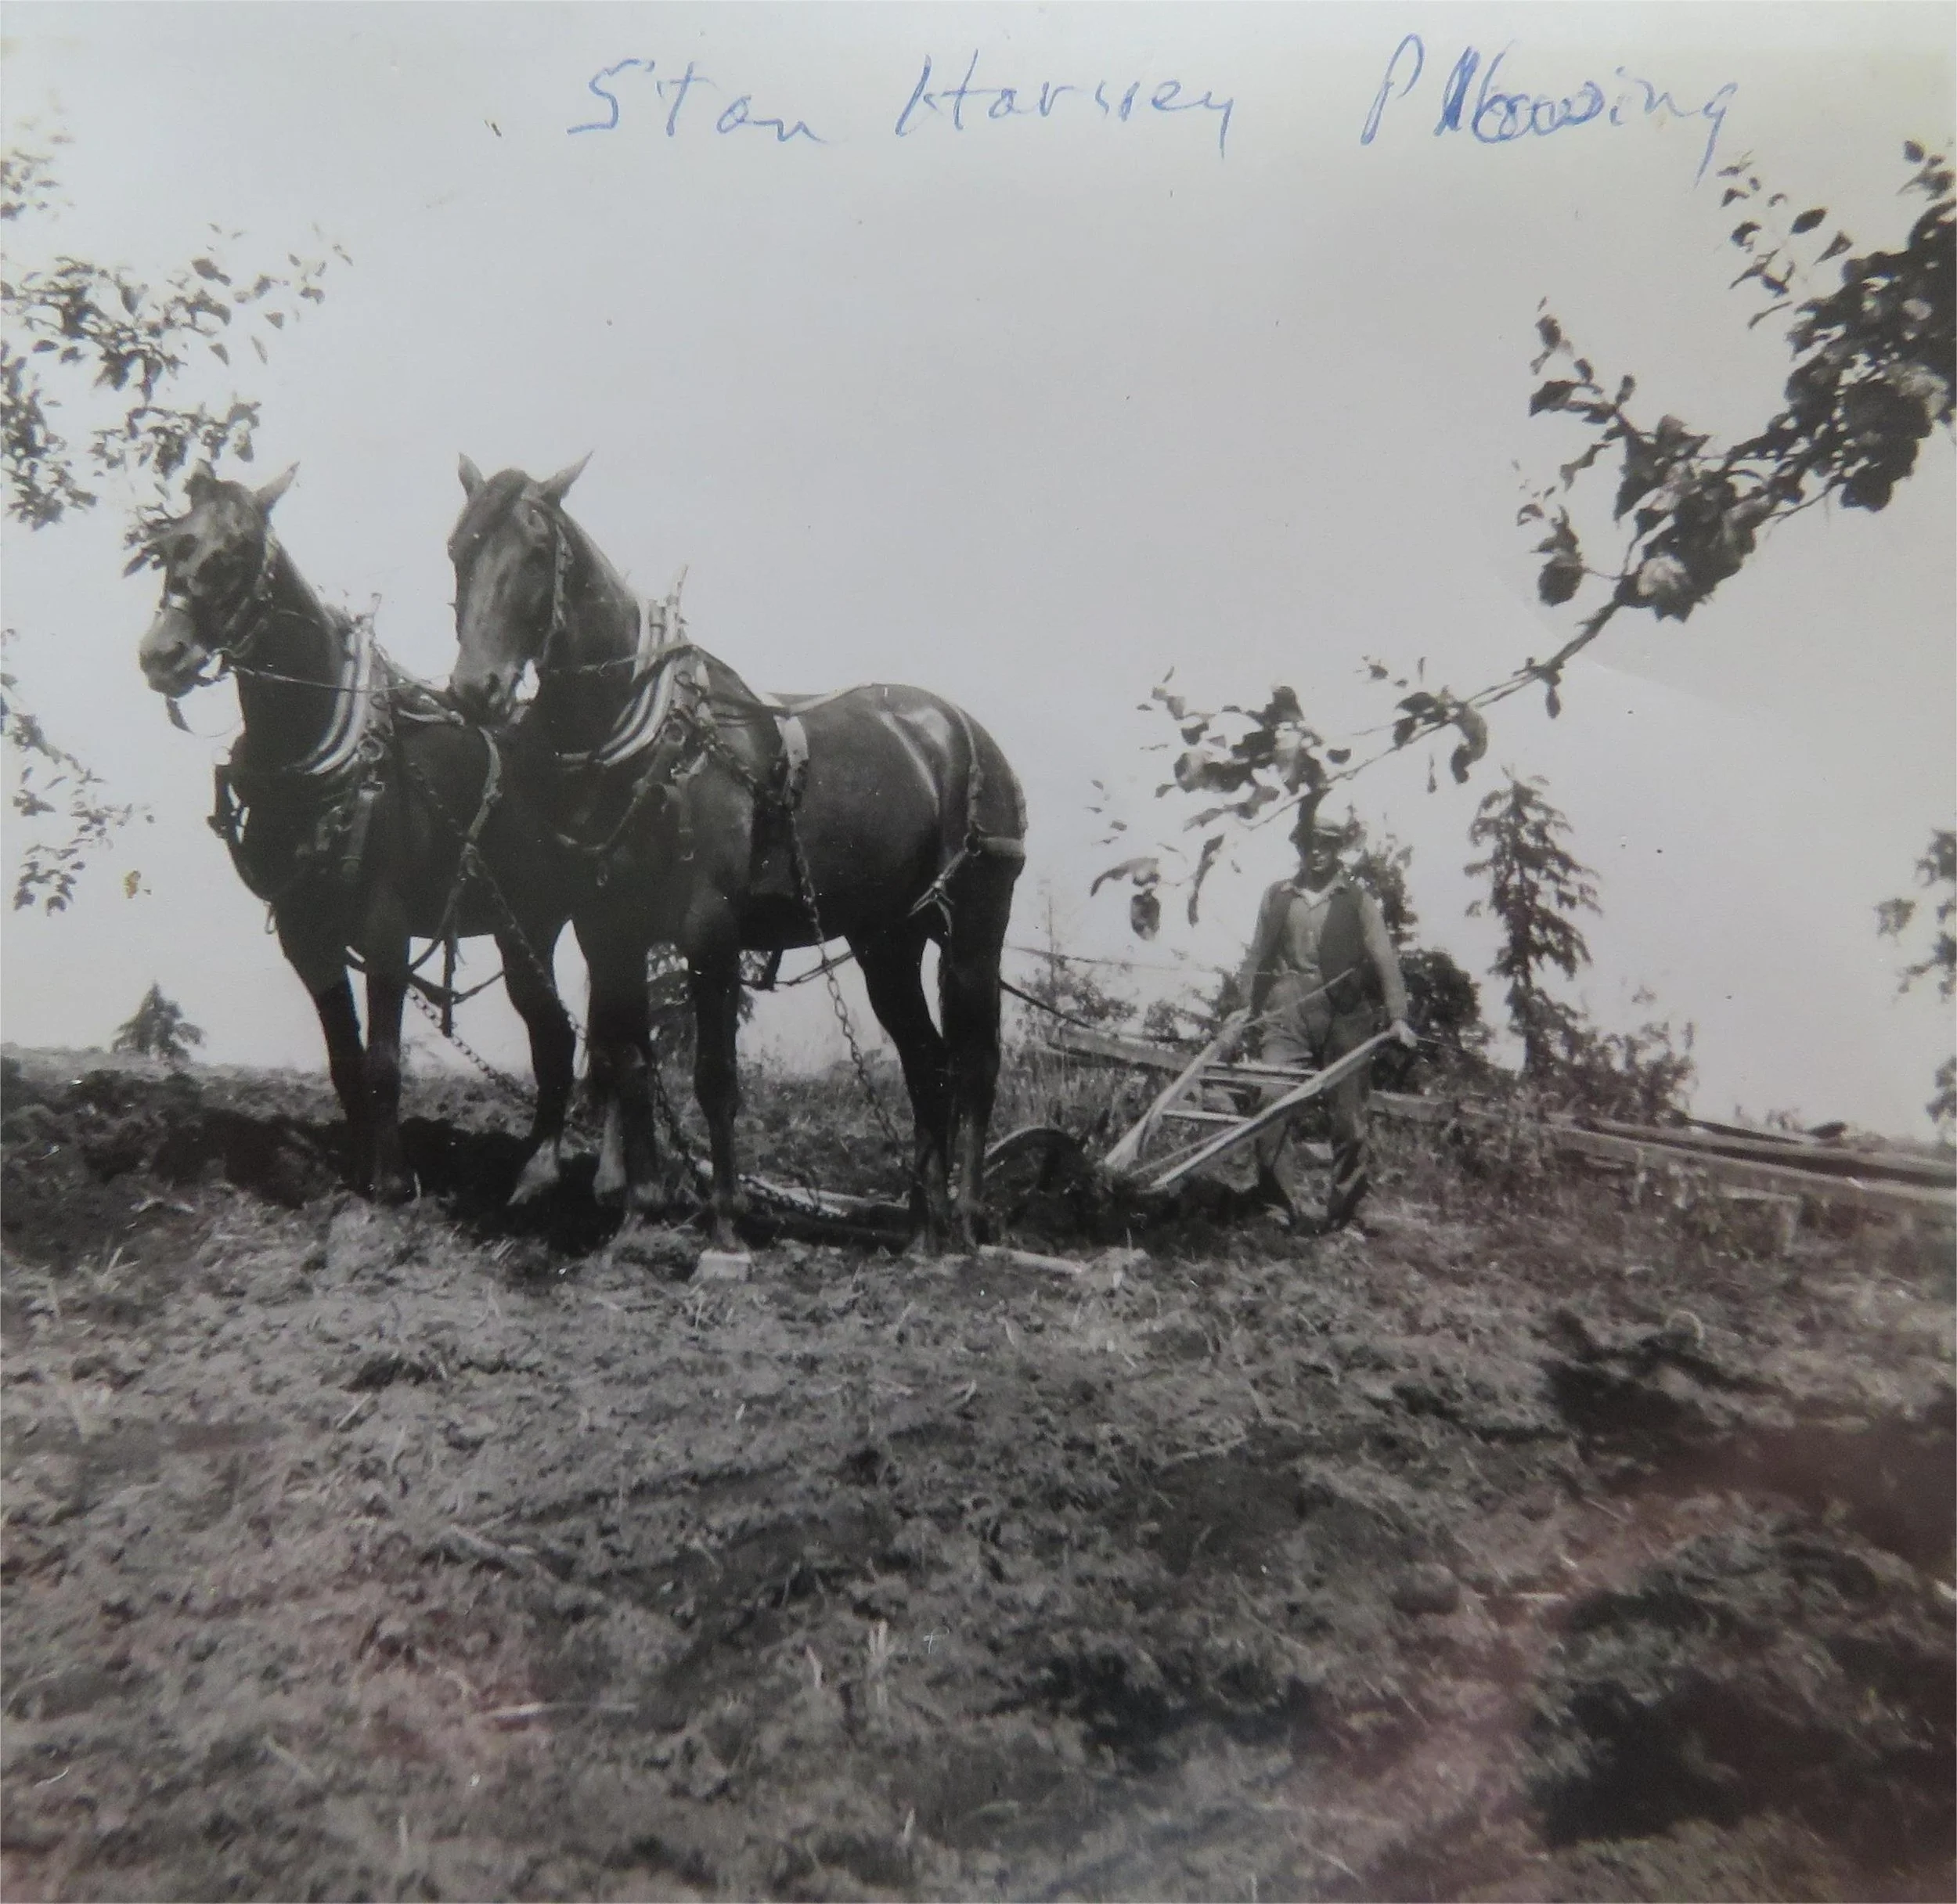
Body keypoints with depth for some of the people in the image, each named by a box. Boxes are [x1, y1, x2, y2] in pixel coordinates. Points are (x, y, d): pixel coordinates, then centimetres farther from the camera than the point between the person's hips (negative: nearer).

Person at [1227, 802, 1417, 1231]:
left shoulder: (1358, 901, 7)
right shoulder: (1277, 898, 13)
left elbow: (1384, 960, 0)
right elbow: (1258, 956, 17)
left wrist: (1397, 1017, -9)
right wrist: (1247, 1006, 11)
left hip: (1344, 1021, -1)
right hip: (1287, 1018, 1)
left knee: (1348, 1116, 3)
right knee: (1272, 1103, -11)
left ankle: (1342, 1211, 13)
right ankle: (1275, 1203, -1)